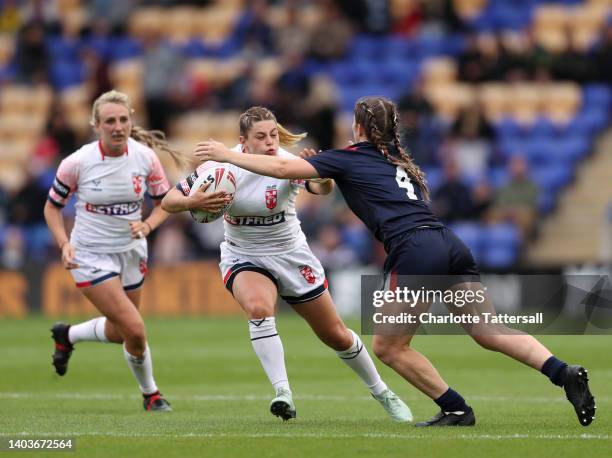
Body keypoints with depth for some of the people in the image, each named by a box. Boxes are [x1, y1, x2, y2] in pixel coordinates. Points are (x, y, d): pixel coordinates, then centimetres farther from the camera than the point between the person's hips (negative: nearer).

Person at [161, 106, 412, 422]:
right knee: (258, 306, -35)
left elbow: (321, 187, -40)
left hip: (291, 255, 0)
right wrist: (193, 202, -35)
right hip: (243, 258, 0)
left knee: (336, 335, 8)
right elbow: (168, 202, -14)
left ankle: (381, 392, 32)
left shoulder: (289, 164, -20)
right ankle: (283, 393, -34)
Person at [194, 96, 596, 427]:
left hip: (415, 251, -7)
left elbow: (283, 168, 5)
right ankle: (564, 373, -15)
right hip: (451, 245, 7)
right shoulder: (399, 161, 29)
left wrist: (227, 155, 15)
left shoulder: (350, 158, 10)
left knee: (388, 347, 8)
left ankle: (456, 410, 4)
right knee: (491, 332, 4)